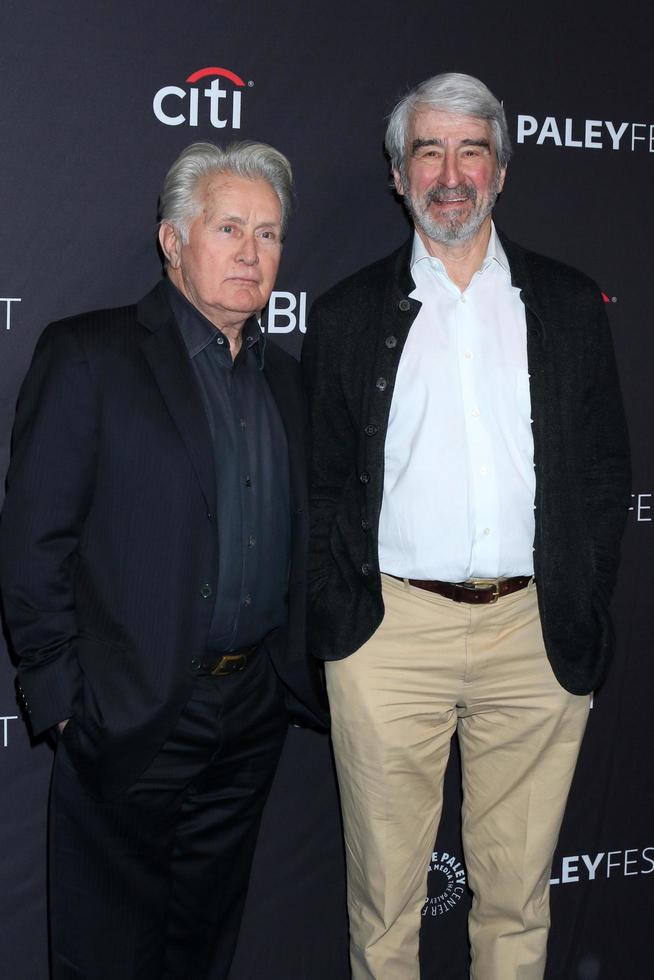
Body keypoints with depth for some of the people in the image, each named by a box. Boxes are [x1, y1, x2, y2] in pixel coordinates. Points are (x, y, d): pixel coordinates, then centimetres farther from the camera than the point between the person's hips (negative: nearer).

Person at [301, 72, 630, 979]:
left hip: (536, 634, 1)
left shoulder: (570, 304, 8)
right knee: (385, 899, 9)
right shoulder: (349, 312, 6)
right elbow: (322, 483, 7)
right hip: (391, 630, 0)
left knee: (519, 895, 13)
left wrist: (584, 617, 1)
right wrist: (336, 620, -2)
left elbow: (605, 472, 9)